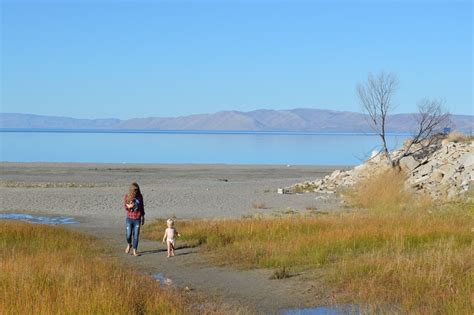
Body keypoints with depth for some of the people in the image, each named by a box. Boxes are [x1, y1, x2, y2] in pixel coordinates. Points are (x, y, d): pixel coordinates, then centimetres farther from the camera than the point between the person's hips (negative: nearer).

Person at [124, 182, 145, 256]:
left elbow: (142, 207, 9)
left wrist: (143, 217, 12)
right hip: (129, 219, 0)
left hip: (137, 219, 0)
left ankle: (135, 251, 7)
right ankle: (129, 245, 33)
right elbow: (125, 206, -5)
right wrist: (129, 206, -29)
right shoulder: (127, 196, -5)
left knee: (136, 235, -1)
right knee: (128, 234, 2)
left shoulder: (140, 196, -1)